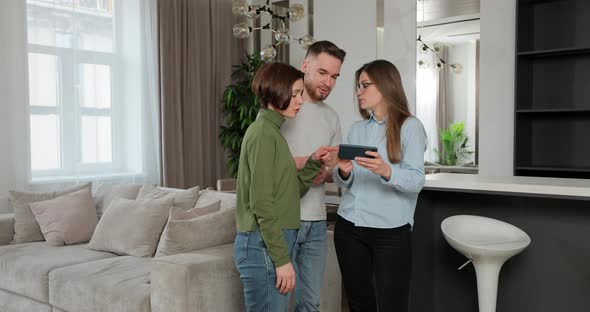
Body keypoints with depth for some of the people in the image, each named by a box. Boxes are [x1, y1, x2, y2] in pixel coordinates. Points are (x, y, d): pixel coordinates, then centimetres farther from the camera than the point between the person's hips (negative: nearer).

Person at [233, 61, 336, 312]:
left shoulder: (272, 131, 15)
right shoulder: (263, 133, -13)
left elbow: (289, 191, 14)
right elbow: (261, 204, -19)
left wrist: (314, 163, 1)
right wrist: (282, 259, -18)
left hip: (271, 243, 10)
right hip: (264, 245, -10)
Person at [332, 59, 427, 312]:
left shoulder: (409, 126, -3)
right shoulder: (356, 129, 12)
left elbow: (417, 181, -13)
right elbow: (341, 181, 11)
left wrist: (386, 171, -31)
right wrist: (344, 172, -12)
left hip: (391, 231, -5)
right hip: (349, 226, 5)